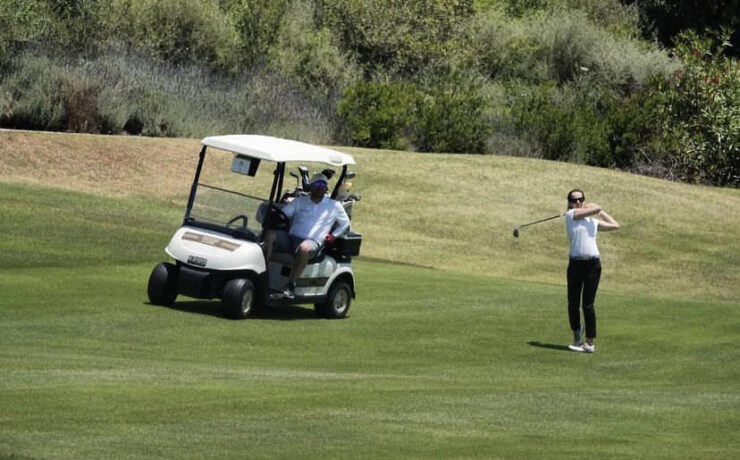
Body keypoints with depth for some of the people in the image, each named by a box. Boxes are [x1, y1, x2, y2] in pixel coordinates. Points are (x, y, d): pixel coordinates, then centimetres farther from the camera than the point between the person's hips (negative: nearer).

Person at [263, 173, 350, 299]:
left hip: (312, 242, -3)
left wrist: (333, 235, 9)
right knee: (270, 234, -27)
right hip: (291, 239, 3)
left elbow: (345, 223, 25)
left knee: (304, 248, -41)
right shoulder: (300, 201, 20)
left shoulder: (334, 206, 16)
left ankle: (291, 285, -37)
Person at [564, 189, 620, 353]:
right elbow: (596, 208, -4)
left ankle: (590, 342, 0)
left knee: (588, 304, -3)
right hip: (575, 263, -1)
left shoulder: (593, 221, 15)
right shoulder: (570, 215, 2)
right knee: (573, 303, 4)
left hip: (593, 264, 1)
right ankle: (577, 337, 24)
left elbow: (615, 225, 27)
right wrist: (597, 209, 18)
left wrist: (601, 212, 30)